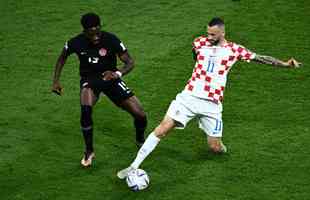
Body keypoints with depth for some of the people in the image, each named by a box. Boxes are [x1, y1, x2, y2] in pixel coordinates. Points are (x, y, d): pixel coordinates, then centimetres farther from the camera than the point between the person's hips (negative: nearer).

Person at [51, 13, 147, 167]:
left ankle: (140, 141, 27)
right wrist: (56, 81, -2)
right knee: (86, 109, -34)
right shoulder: (76, 43, -18)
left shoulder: (111, 40, -23)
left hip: (110, 77, 1)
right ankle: (89, 152, -14)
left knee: (140, 114, -9)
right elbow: (62, 57, 4)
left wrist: (117, 74, -38)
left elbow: (129, 62, -19)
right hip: (89, 79, 0)